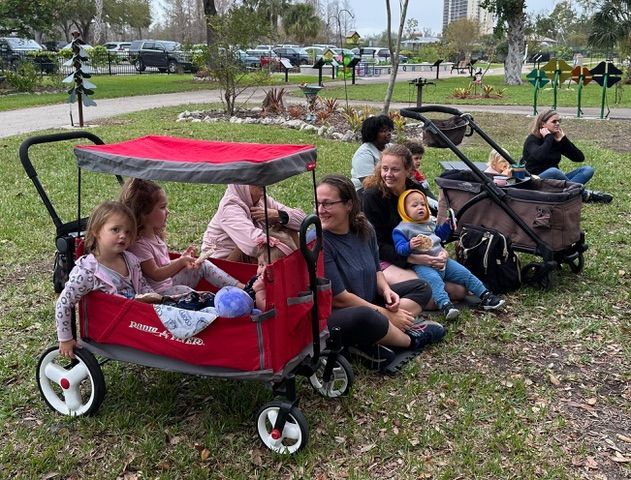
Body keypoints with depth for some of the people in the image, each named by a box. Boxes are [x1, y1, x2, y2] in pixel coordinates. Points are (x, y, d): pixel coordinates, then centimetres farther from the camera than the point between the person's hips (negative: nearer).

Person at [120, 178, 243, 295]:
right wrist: (181, 262, -28)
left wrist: (181, 259, 4)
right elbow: (156, 274, -22)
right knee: (182, 290, -35)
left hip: (170, 281, 9)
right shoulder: (138, 243, -21)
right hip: (158, 291, -9)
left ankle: (240, 288, -1)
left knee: (204, 265, 4)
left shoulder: (155, 234, 9)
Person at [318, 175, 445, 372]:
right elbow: (339, 297, -21)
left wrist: (386, 290, -8)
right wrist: (386, 315, -17)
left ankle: (369, 343, -19)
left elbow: (375, 270, 15)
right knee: (364, 316, -41)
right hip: (332, 317, -9)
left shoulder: (364, 228, -1)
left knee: (420, 288, 9)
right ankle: (411, 339, -5)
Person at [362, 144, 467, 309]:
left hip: (416, 258, 6)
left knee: (460, 290, -6)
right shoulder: (372, 196, -15)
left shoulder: (415, 190, 4)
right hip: (385, 261, -6)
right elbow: (377, 244, -17)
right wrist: (412, 258, -28)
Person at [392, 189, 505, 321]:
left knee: (465, 274, 2)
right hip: (423, 265, -7)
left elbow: (440, 235, 37)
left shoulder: (430, 222, 20)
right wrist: (410, 246, -32)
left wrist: (448, 225, 21)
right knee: (434, 280, -35)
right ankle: (445, 306, -49)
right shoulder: (401, 229, -3)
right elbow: (400, 249, -12)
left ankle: (485, 296, 10)